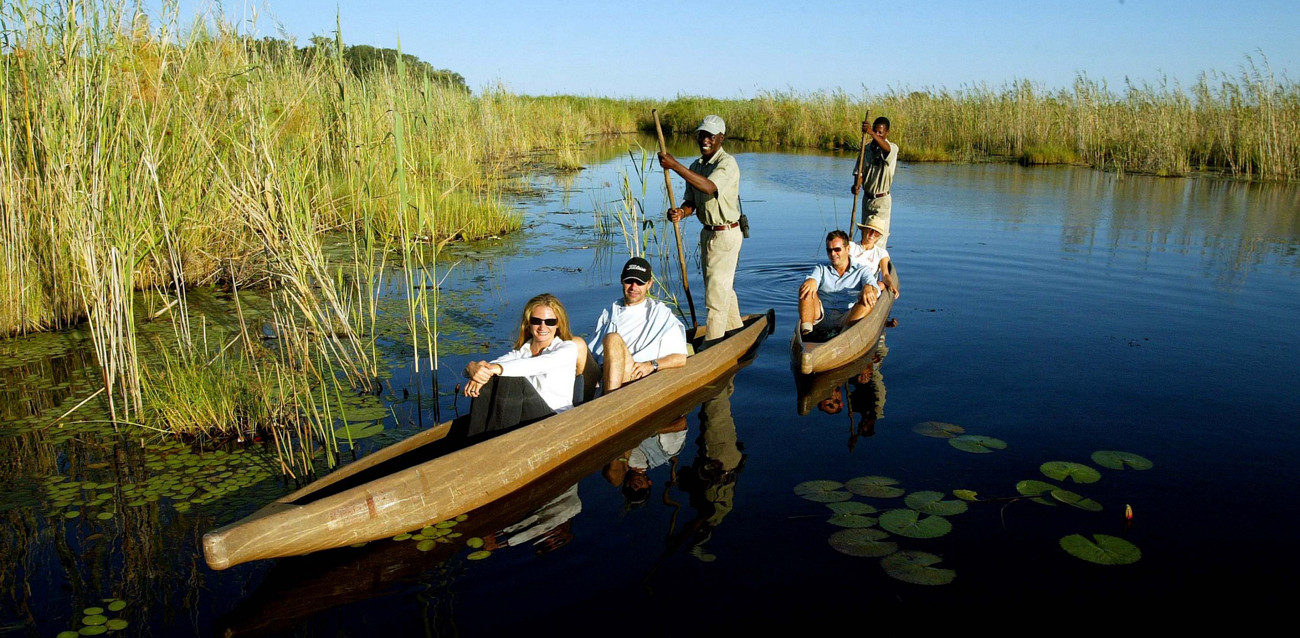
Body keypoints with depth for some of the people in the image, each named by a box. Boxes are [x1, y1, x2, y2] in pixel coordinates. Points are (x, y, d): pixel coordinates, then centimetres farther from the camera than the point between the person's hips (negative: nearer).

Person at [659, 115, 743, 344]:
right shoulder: (695, 167, 7)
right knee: (724, 288, 21)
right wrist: (681, 212, -18)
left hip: (725, 234, -9)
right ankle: (736, 333, 38)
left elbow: (709, 187, -36)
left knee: (716, 292, -6)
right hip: (707, 232, 9)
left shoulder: (727, 163, -17)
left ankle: (712, 344, 1)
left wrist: (674, 165, -39)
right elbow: (691, 202, 6)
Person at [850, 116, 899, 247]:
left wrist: (871, 133, -53)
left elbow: (887, 148, -36)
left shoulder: (892, 148, -10)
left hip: (882, 200, -5)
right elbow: (859, 171, 0)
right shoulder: (866, 148, 5)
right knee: (865, 235, 11)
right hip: (867, 197, 5)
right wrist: (856, 185, -23)